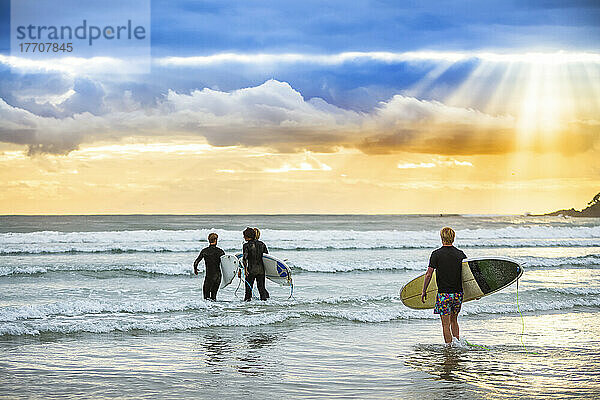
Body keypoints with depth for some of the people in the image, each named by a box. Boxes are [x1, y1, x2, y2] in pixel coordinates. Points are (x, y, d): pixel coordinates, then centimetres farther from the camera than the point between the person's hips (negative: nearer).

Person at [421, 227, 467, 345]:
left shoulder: (436, 254, -7)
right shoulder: (461, 254, 3)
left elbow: (428, 275, -9)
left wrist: (424, 291, 1)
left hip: (443, 294, -4)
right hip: (458, 293, 4)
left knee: (446, 324, 1)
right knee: (454, 320, 21)